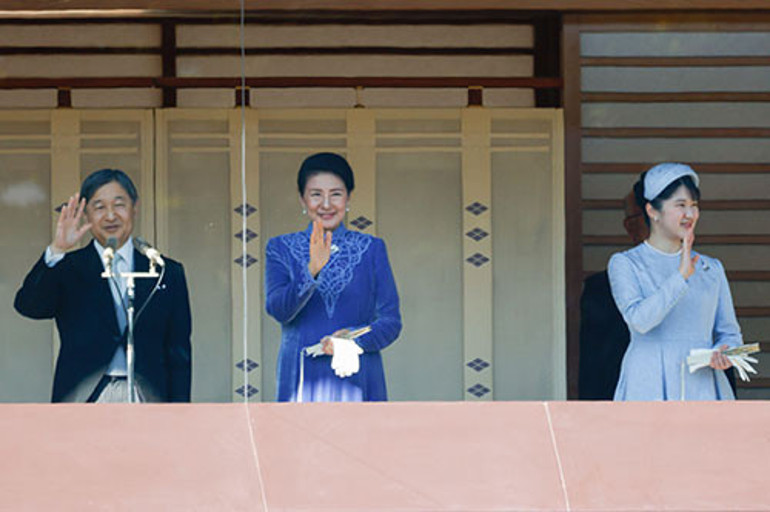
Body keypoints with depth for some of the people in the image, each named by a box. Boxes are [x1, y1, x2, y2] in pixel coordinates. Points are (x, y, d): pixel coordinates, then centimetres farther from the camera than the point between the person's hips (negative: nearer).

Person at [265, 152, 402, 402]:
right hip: (302, 381, 0)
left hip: (357, 382, 1)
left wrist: (356, 339, -13)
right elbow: (277, 309, -6)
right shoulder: (281, 249, 10)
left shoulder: (371, 249, 11)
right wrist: (312, 270, -22)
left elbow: (391, 321, 7)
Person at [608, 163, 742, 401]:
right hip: (648, 387, -3)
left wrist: (723, 352, -2)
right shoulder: (625, 264, 5)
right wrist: (681, 276, -16)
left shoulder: (712, 268, 18)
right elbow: (639, 318, -11)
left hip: (702, 384, 3)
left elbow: (729, 332, 20)